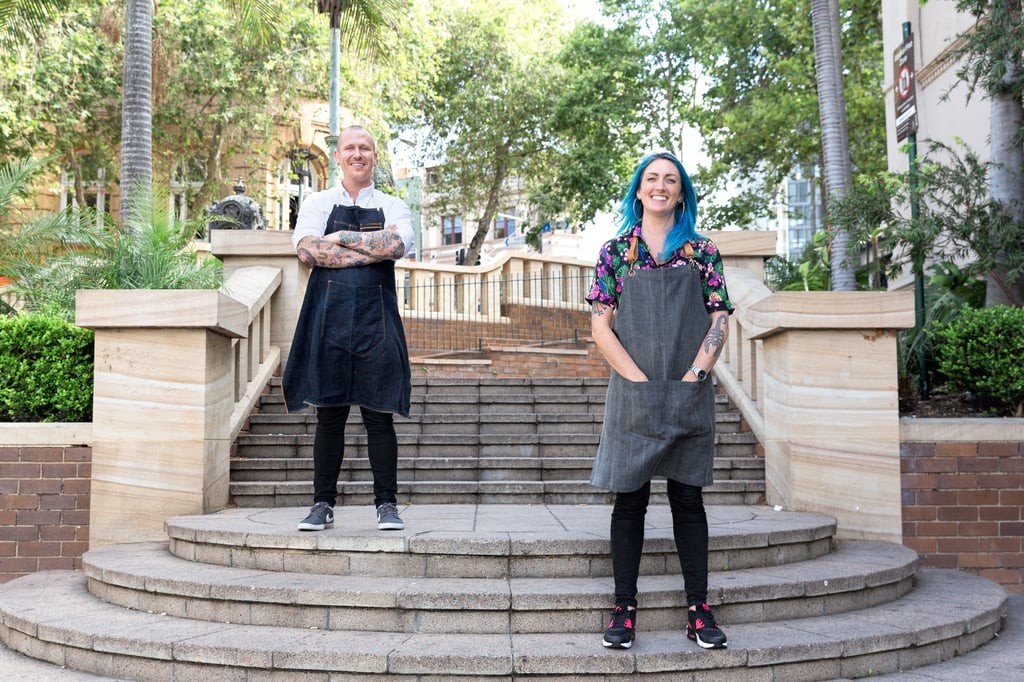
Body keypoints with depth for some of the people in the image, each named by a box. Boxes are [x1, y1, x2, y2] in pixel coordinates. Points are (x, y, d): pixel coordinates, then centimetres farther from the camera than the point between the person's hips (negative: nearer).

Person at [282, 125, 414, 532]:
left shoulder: (392, 207, 13)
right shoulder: (317, 204, 13)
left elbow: (396, 244, -10)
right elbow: (307, 250, -7)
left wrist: (341, 238, -5)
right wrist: (370, 252, -8)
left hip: (377, 319, 0)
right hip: (329, 316, 0)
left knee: (379, 414, 0)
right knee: (329, 414, 3)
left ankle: (386, 504, 8)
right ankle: (323, 504, 11)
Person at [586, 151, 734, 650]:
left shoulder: (702, 252, 7)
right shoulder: (615, 250, 5)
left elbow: (719, 322, 3)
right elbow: (601, 327, -1)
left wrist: (692, 376, -9)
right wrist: (643, 382, -9)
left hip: (690, 395, 1)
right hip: (632, 396, -1)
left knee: (688, 498, 5)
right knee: (630, 499, 3)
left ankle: (698, 610, 10)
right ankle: (624, 608, 10)